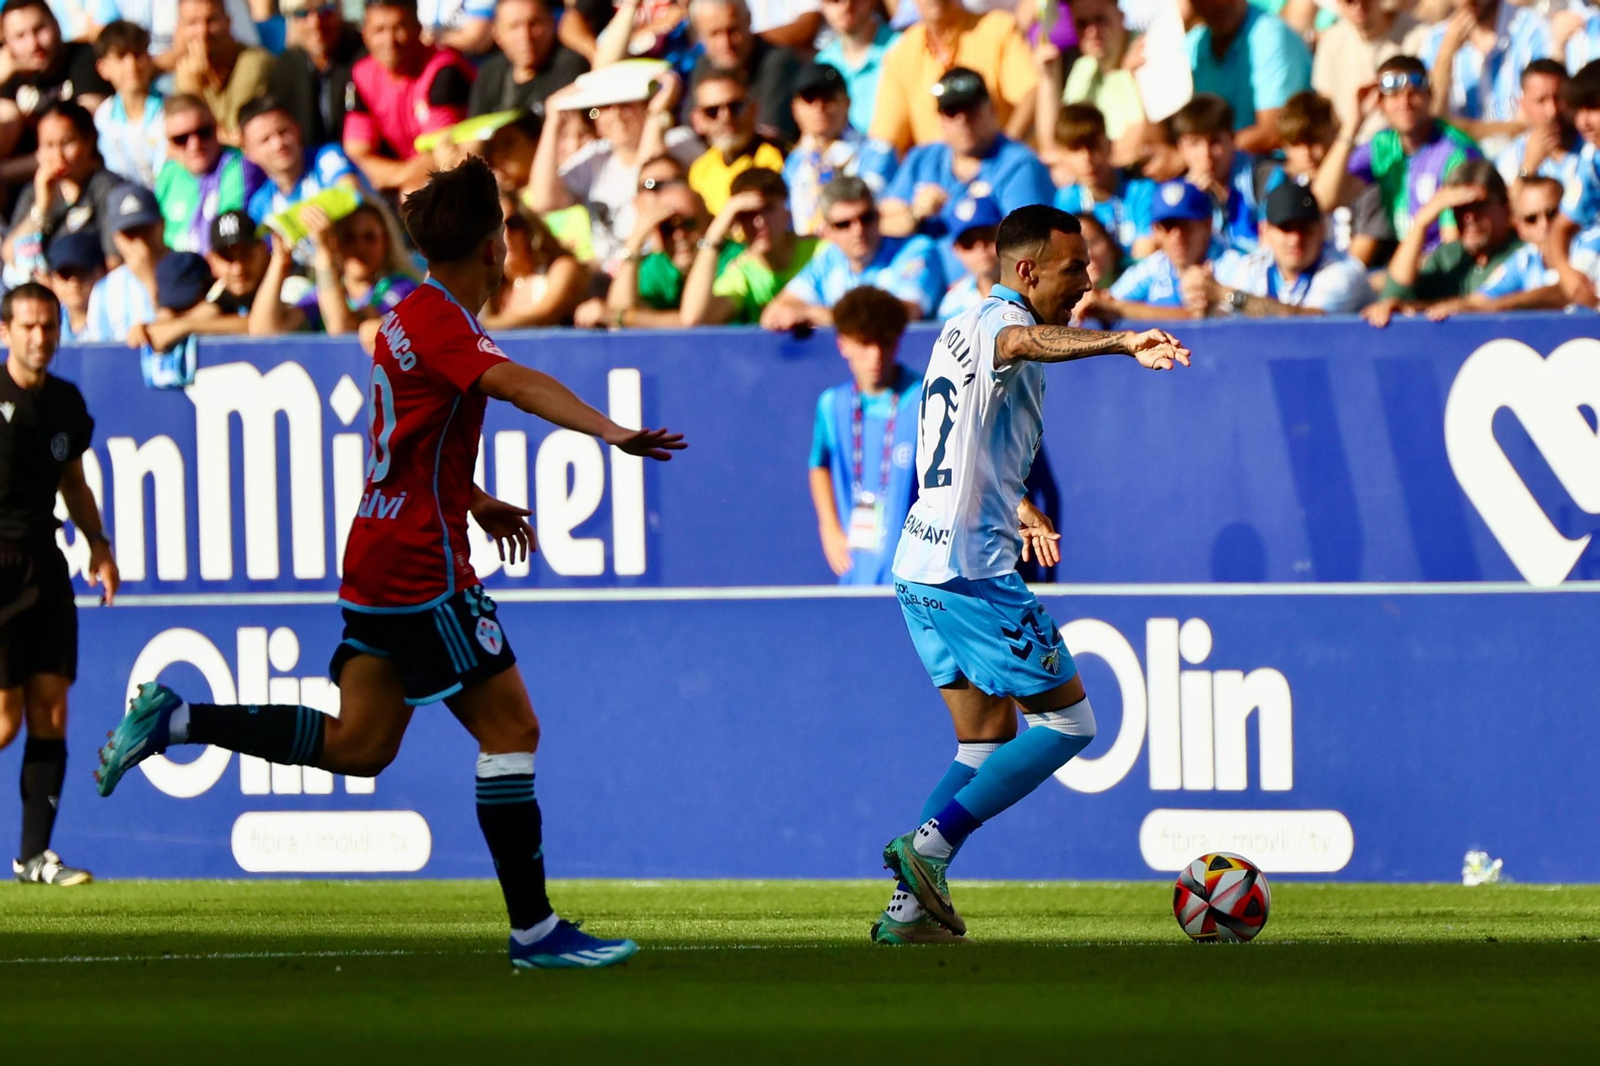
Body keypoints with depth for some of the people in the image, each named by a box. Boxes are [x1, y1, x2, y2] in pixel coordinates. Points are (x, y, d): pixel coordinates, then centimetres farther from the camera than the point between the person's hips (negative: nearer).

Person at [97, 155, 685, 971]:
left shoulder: (410, 317, 12)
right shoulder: (441, 322, -17)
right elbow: (515, 384, -37)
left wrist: (471, 501, 25)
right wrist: (609, 431, -50)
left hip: (379, 559, 9)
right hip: (420, 570, -9)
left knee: (357, 745, 15)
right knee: (510, 729, -5)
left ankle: (176, 720, 14)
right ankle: (534, 930, -4)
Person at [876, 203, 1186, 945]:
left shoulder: (960, 330, 20)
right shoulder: (999, 320, -10)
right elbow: (1024, 343, -37)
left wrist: (1019, 509, 38)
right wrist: (1123, 344, -52)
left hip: (921, 567, 10)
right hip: (973, 567, -10)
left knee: (989, 740, 15)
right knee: (1067, 722, -3)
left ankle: (910, 909, 7)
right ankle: (929, 843, -12)